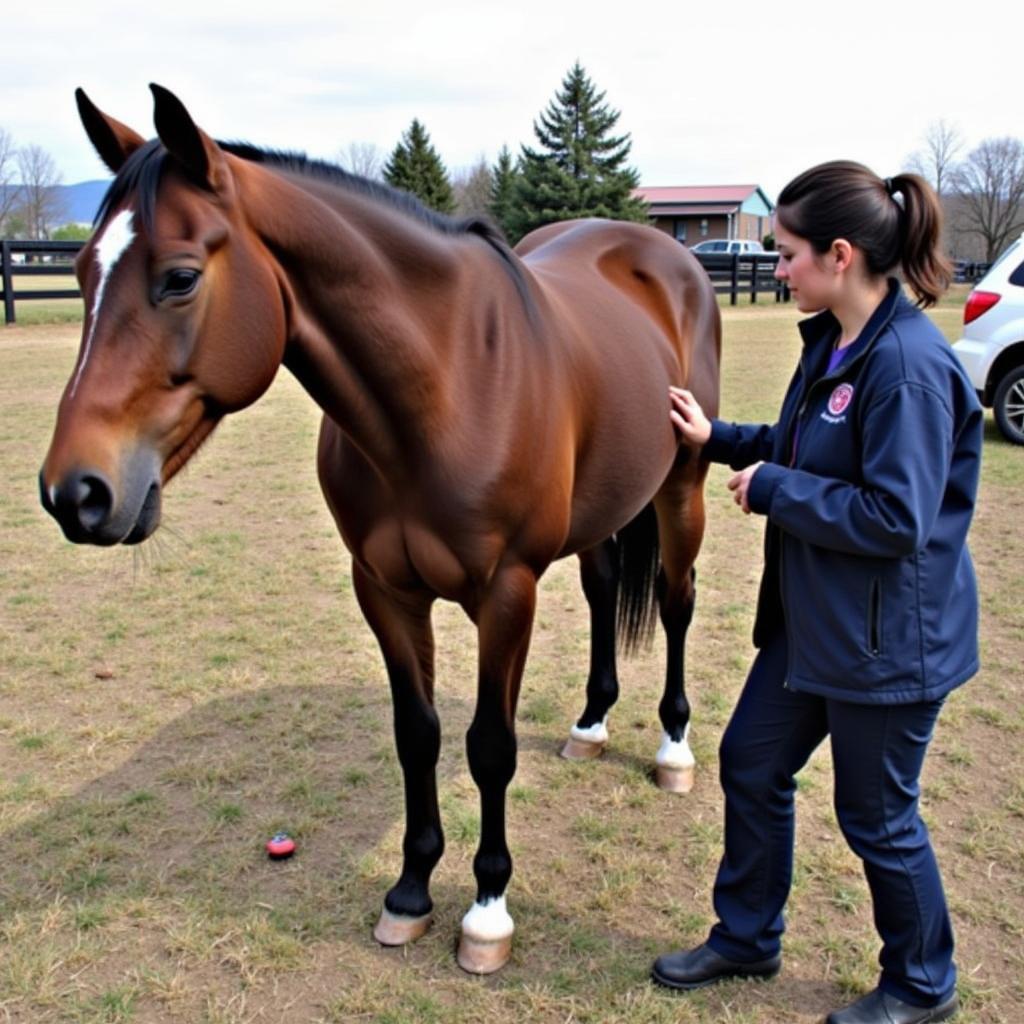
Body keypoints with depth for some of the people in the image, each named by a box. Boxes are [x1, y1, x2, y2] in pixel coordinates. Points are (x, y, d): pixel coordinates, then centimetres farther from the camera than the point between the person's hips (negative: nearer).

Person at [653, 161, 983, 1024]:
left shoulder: (910, 366, -25)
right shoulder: (833, 342, 4)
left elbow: (896, 518, -28)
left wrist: (772, 488, -20)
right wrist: (716, 439, 6)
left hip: (888, 639, -9)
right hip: (811, 619, 9)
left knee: (877, 817, 10)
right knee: (751, 763, 19)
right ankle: (747, 937, 41)